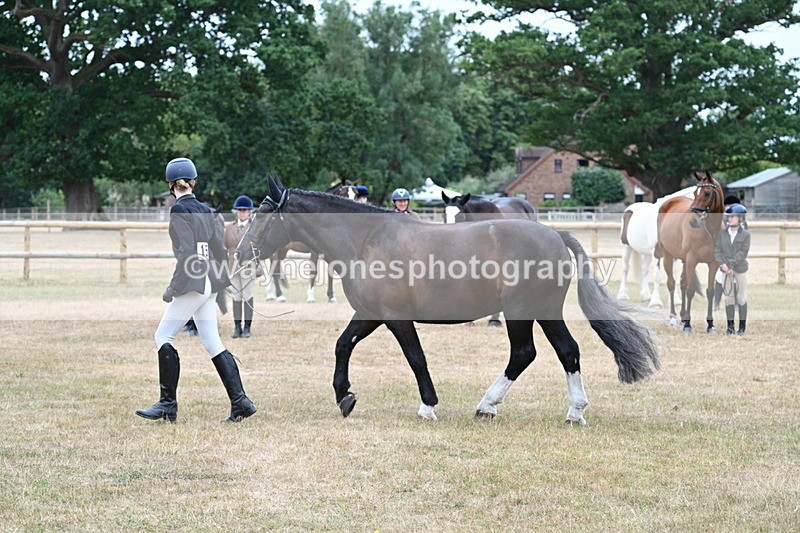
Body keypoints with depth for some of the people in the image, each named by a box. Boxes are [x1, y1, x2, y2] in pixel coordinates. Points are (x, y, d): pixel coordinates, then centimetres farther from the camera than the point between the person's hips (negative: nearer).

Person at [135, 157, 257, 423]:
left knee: (163, 336, 0)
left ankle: (168, 404, 0)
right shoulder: (205, 210, 12)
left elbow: (187, 252, -18)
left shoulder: (180, 210, -10)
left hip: (192, 283, -8)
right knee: (212, 343, 9)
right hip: (210, 284, 8)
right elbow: (220, 250, 13)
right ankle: (240, 402, 3)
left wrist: (173, 288, -15)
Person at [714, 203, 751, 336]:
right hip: (726, 270, 2)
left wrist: (730, 265, -18)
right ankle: (730, 326, 10)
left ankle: (742, 326, 8)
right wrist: (723, 264, -16)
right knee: (729, 297, 4)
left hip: (740, 270, -2)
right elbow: (717, 250, 0)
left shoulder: (745, 234, -3)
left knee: (741, 297, 2)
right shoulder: (722, 234, 4)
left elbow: (743, 252, -11)